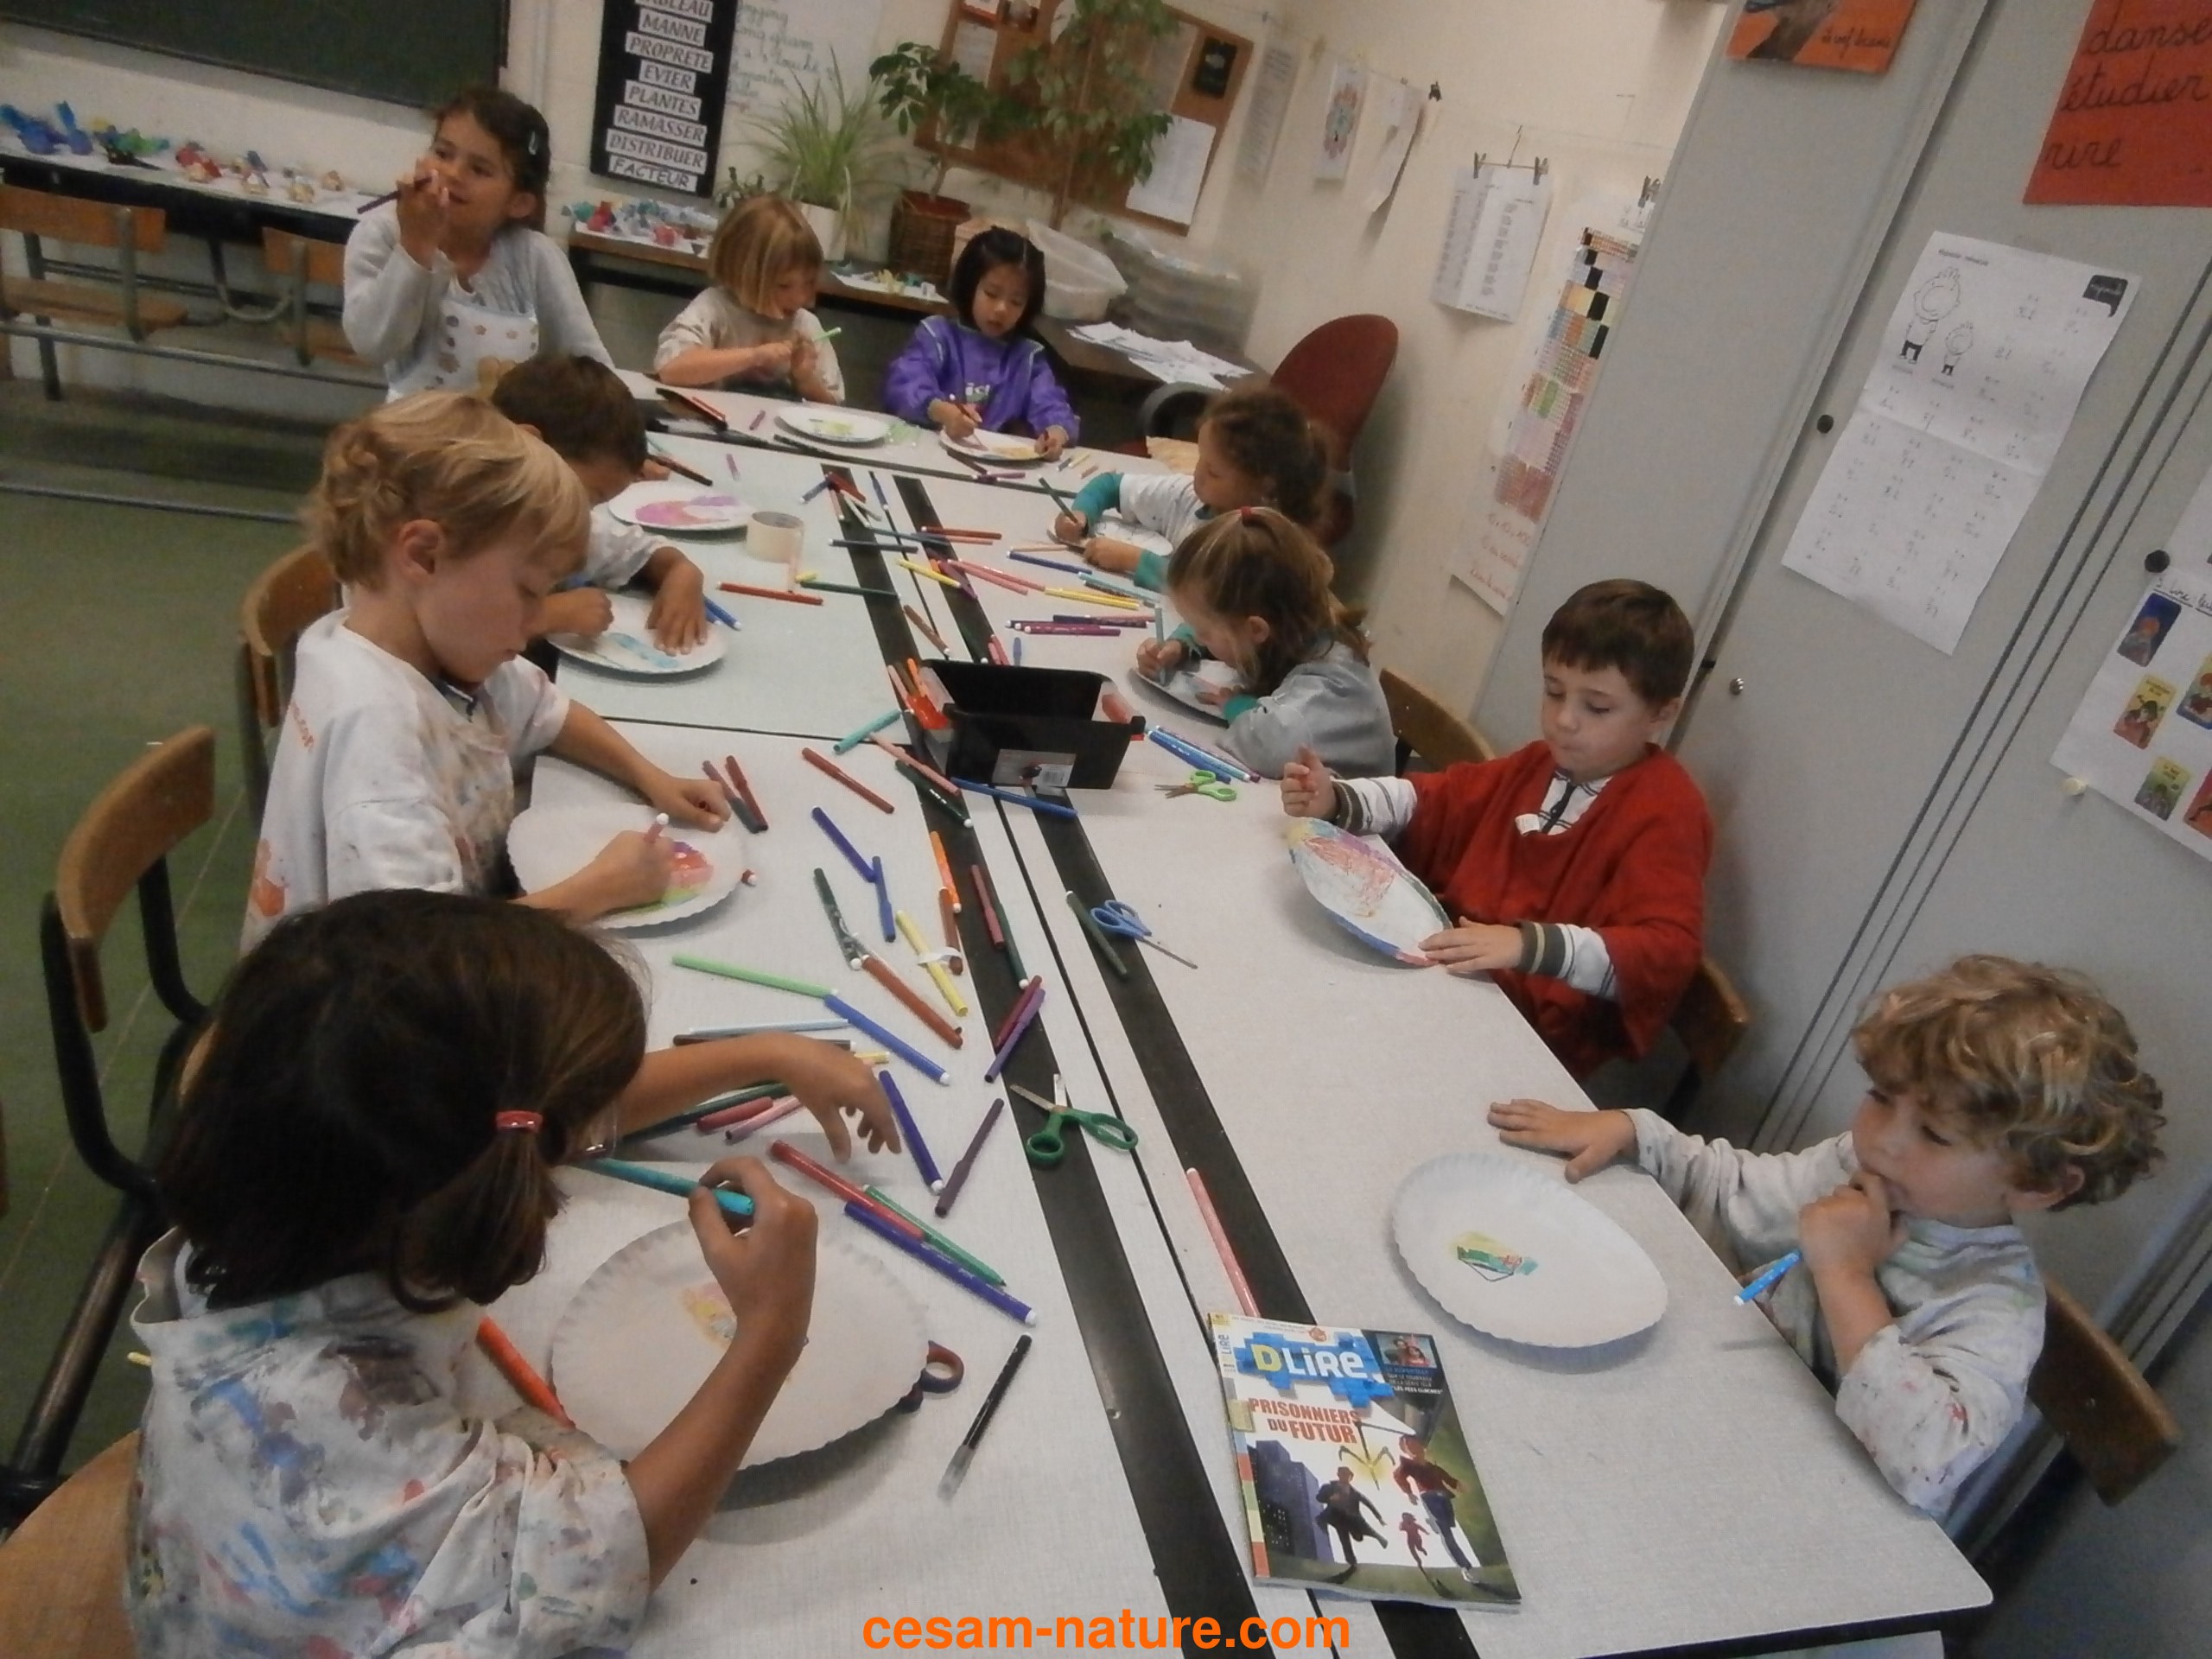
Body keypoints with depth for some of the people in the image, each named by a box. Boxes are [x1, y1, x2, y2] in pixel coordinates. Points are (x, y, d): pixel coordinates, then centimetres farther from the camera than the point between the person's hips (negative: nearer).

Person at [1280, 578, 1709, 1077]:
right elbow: (1436, 799, 17)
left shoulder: (1668, 813, -13)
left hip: (1538, 1036, -8)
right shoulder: (1539, 764, 11)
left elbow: (1669, 950, -24)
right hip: (1456, 970, 8)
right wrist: (1335, 800, -3)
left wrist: (1529, 946, -38)